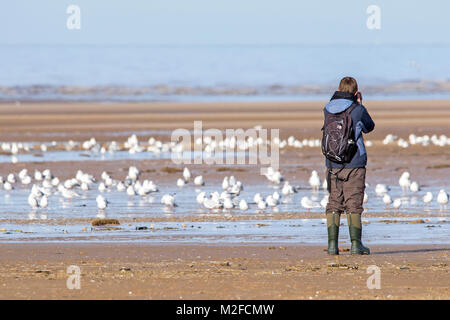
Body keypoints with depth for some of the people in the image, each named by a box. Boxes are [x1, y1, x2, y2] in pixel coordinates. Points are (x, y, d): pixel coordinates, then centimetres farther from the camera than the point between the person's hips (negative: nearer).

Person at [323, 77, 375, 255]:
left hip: (332, 165, 3)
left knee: (333, 205, 8)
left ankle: (332, 244, 4)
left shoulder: (328, 110, 1)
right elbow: (369, 127, 9)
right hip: (354, 166, -3)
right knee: (354, 206, 1)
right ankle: (356, 244, -3)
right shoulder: (358, 110, -9)